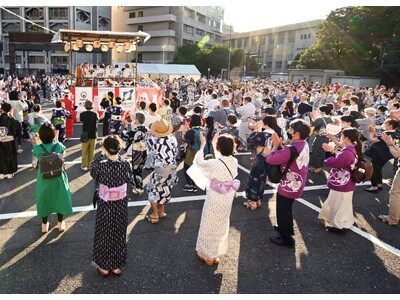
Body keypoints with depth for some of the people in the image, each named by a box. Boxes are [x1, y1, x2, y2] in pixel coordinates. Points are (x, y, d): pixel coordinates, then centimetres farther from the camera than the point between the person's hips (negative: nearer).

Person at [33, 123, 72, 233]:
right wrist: (56, 141, 2)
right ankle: (60, 224, 32)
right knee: (59, 198, 18)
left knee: (44, 199, 19)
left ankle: (44, 225, 34)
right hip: (58, 178, 0)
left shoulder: (37, 148, -21)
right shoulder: (59, 146, -20)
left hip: (44, 179, 0)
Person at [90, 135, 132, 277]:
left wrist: (100, 156, -1)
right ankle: (117, 265, 34)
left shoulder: (101, 165, -21)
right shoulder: (126, 164, -14)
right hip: (121, 205, 2)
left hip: (105, 205, -2)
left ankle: (104, 266, 33)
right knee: (119, 234, 19)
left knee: (104, 235, 18)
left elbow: (93, 173, 1)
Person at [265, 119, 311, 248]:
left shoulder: (293, 148, -32)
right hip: (296, 184, 9)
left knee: (283, 212, 9)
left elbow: (270, 159, -30)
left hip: (289, 186, -9)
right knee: (286, 209, 29)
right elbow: (285, 154, 3)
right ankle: (286, 228, 50)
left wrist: (276, 145, -16)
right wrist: (280, 145, -9)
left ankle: (286, 239, 24)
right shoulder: (303, 144, -1)